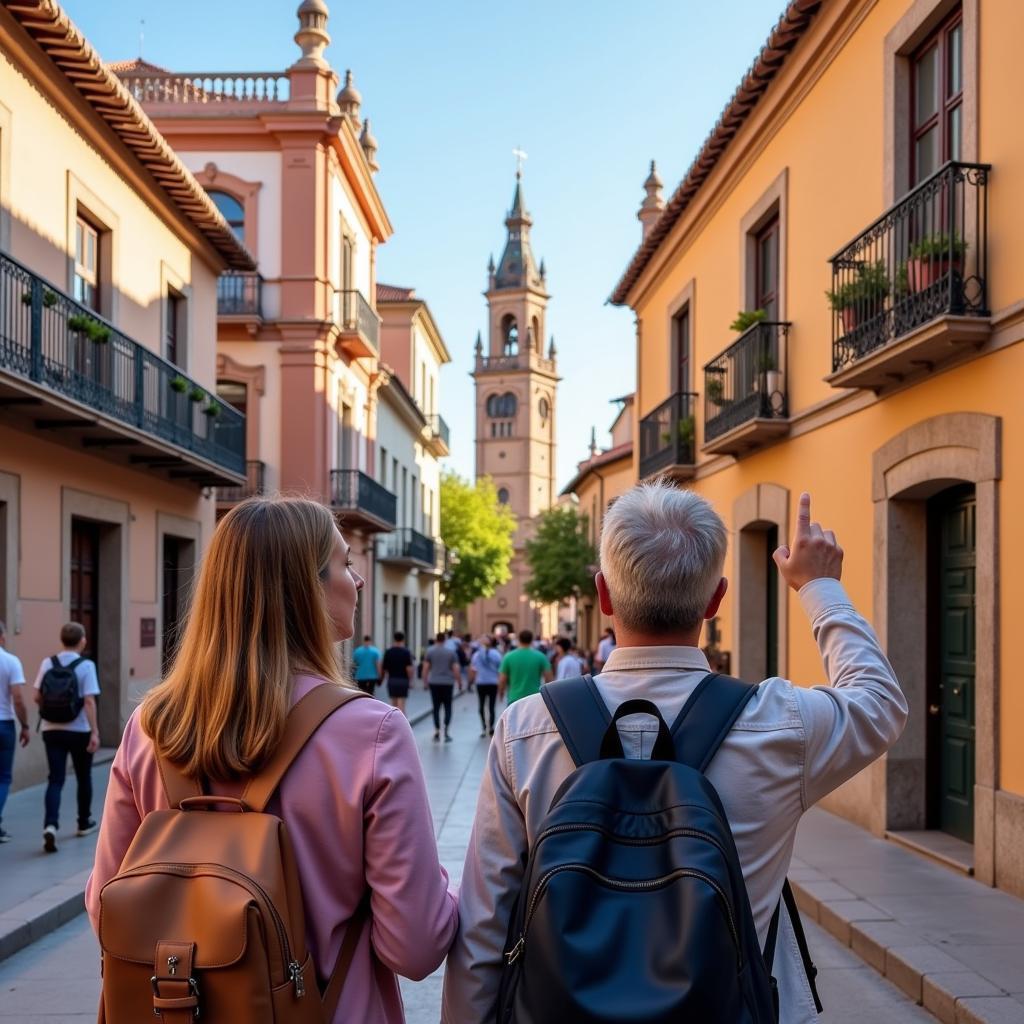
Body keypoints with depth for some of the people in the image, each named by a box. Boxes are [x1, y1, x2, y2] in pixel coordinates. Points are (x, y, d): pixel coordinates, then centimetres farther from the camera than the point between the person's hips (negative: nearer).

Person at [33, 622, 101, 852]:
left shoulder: (48, 663, 0)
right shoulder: (86, 665, -11)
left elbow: (38, 697, 2)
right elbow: (89, 701, -17)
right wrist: (94, 731, -16)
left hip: (52, 730, 2)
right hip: (79, 731, -2)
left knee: (55, 779, 2)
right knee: (83, 777, 16)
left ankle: (50, 825, -19)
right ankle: (84, 824, 29)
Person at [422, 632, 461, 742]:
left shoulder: (429, 651, 0)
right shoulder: (451, 651, -2)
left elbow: (425, 668, -3)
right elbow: (456, 669, -4)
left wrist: (425, 681, 5)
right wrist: (459, 682, 5)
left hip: (434, 683, 1)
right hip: (448, 683, -1)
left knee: (436, 707, 6)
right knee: (447, 707, 7)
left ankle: (437, 731, 3)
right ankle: (446, 730, -5)